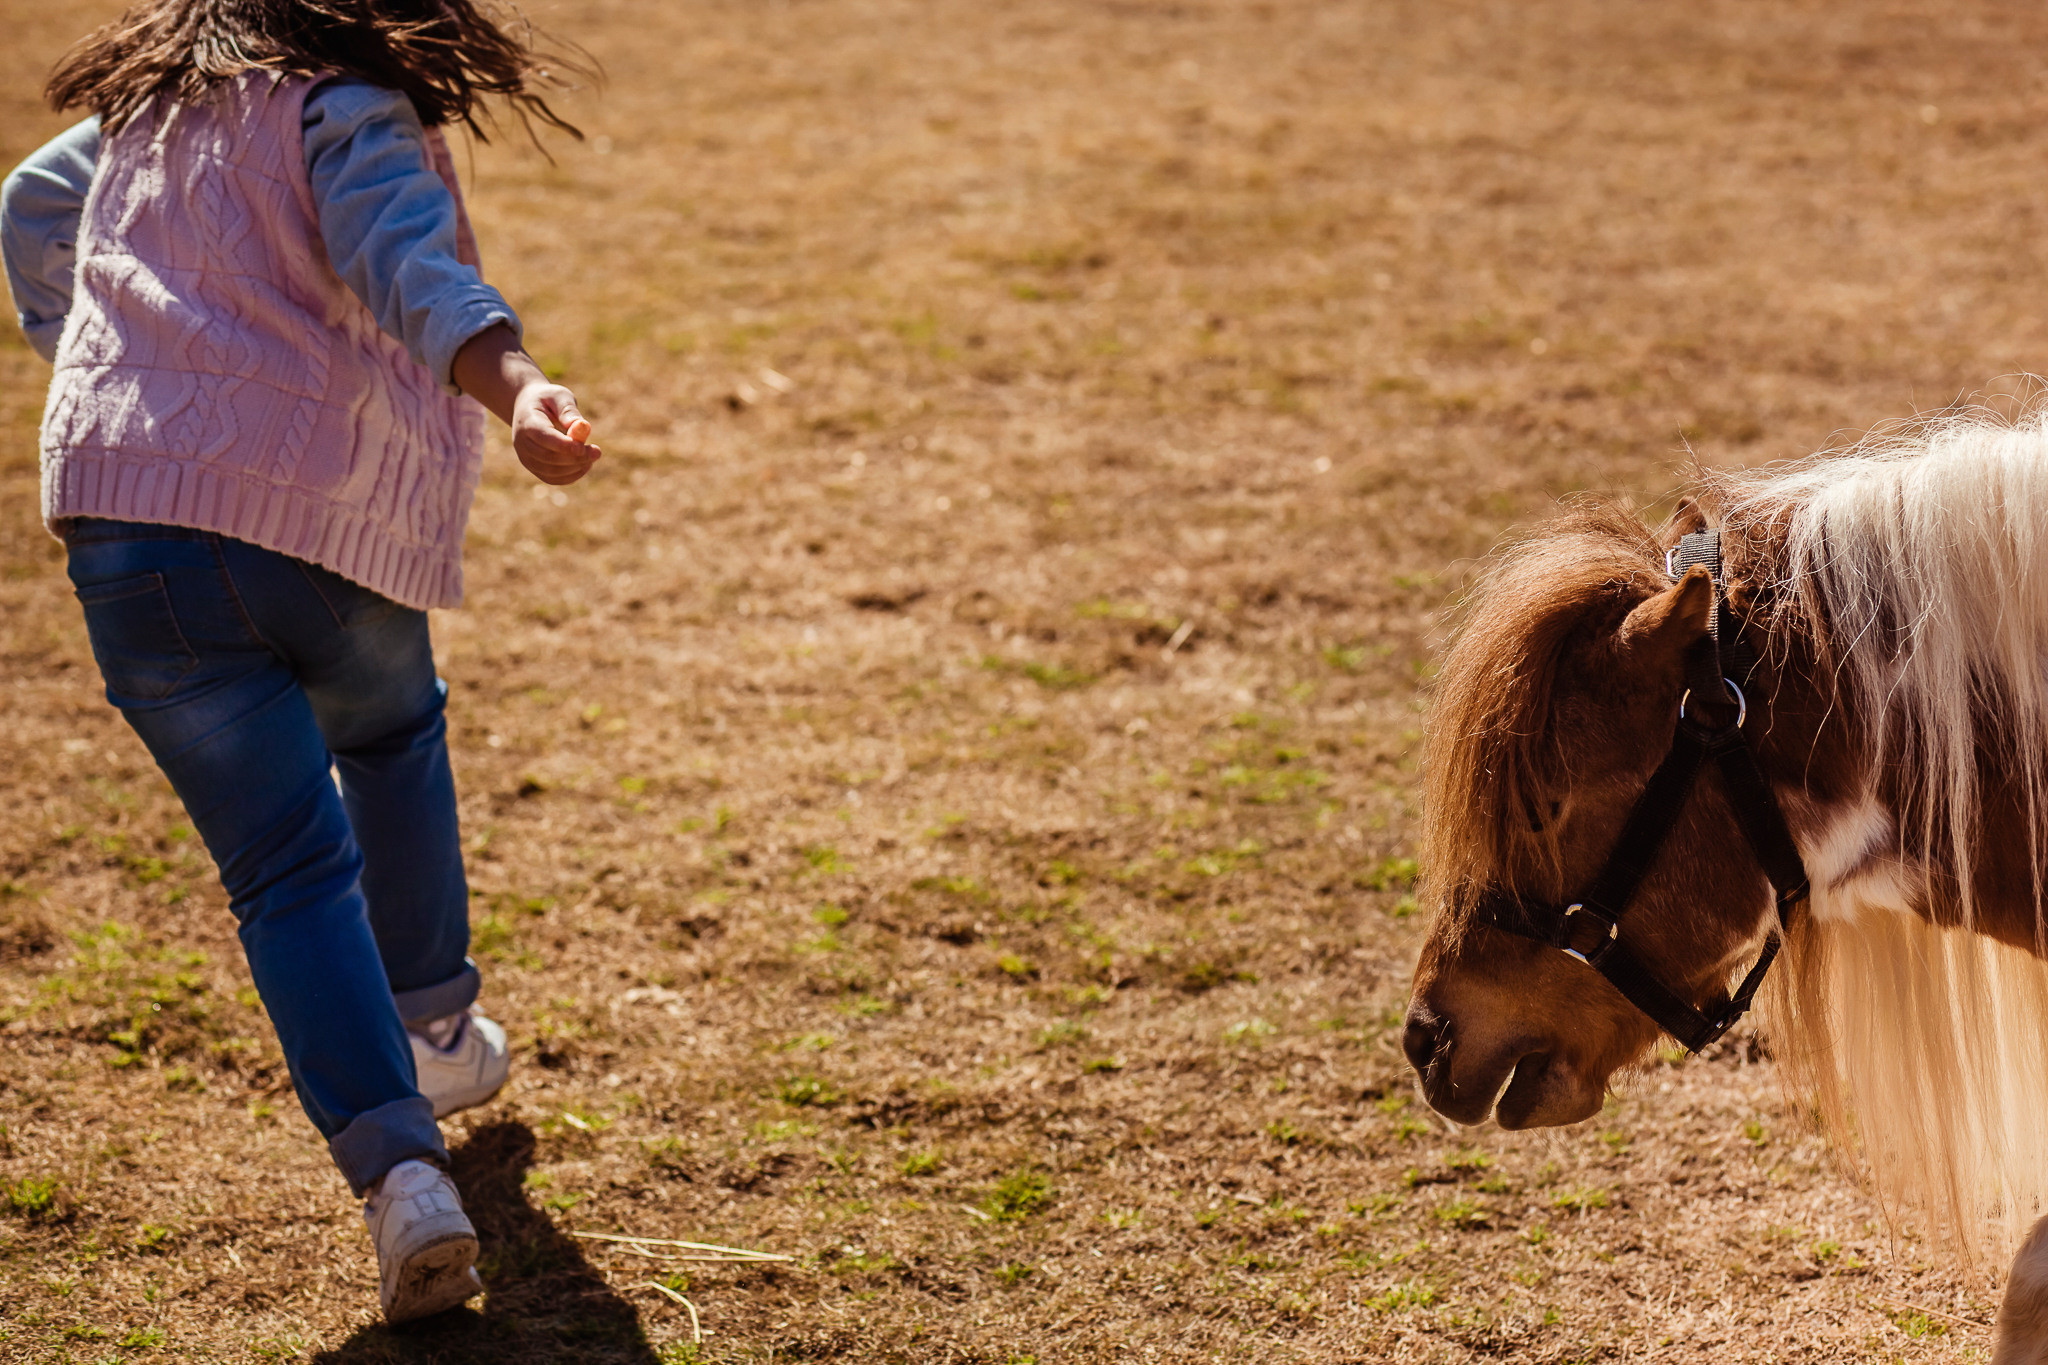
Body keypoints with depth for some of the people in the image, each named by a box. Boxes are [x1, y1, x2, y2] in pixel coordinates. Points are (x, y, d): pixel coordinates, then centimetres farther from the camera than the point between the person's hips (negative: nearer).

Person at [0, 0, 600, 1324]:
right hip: (334, 524, -3)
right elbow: (407, 265, -24)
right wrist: (515, 385, -41)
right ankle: (434, 1029, 42)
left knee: (288, 867, 2)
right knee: (391, 739, 31)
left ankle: (399, 1166, -14)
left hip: (132, 524, 3)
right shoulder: (354, 113, -4)